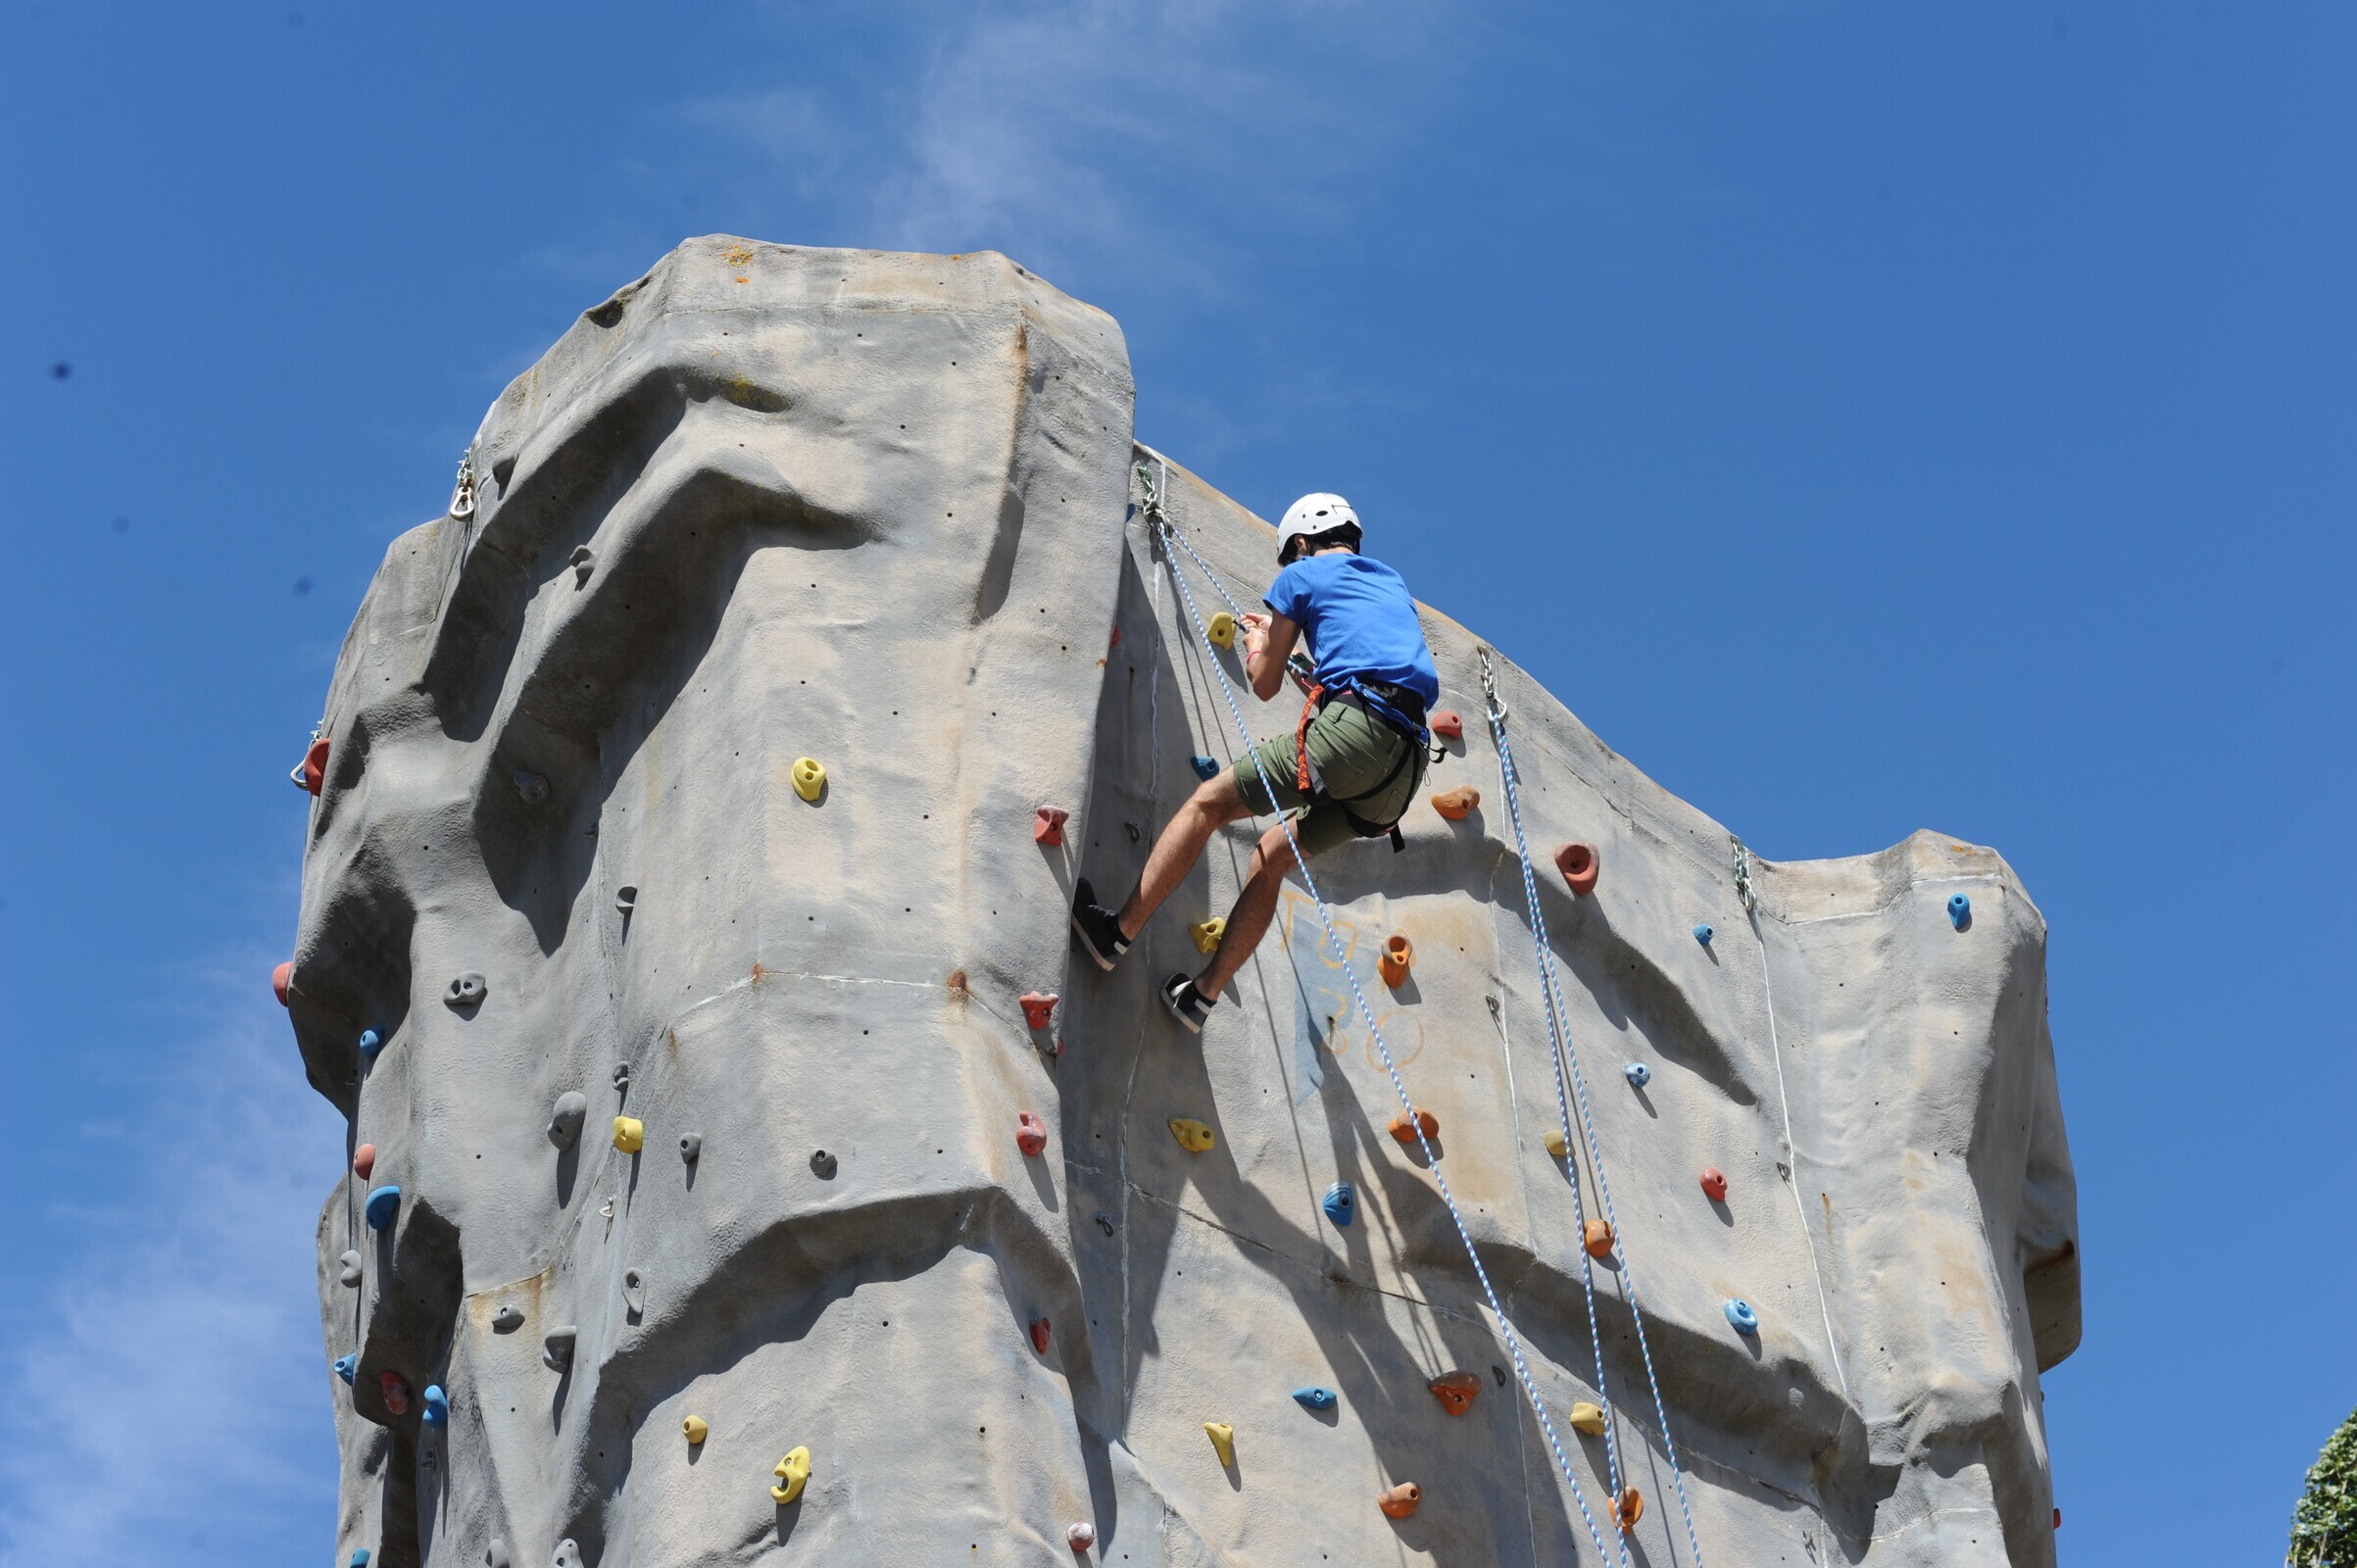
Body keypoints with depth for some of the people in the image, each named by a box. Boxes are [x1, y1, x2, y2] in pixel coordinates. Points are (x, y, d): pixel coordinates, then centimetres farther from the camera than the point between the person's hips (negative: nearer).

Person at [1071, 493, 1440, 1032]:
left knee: (1208, 803, 5)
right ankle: (1203, 995, 14)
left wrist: (1257, 641, 36)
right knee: (1271, 853, 18)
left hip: (1353, 726, -7)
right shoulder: (1392, 583, 30)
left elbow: (1265, 685, 15)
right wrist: (1281, 634, 51)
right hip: (1408, 763, 7)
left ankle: (1117, 931, 5)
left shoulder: (1301, 575, 12)